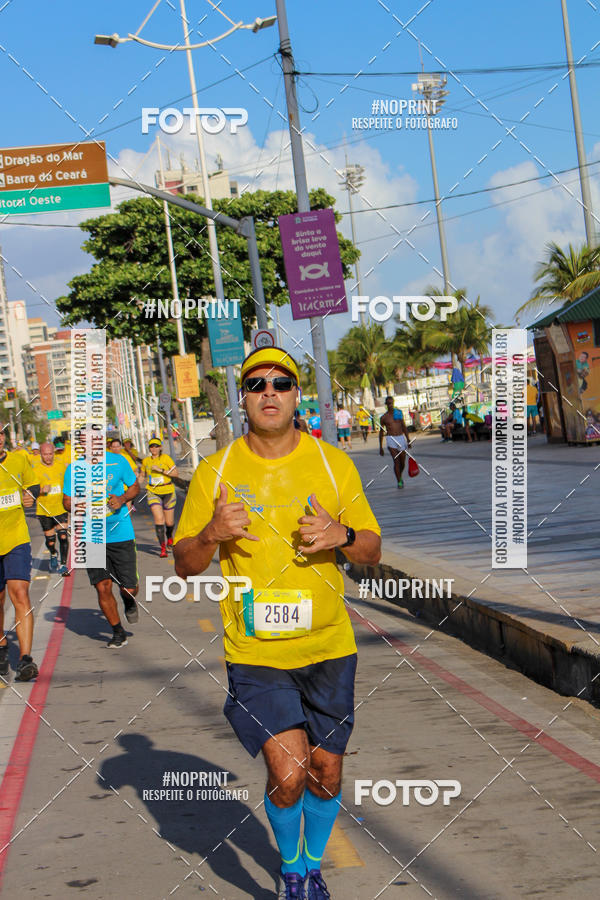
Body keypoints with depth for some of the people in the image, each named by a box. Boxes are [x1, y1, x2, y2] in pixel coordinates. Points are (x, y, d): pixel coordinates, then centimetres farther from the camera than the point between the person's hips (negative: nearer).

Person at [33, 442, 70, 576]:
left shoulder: (61, 465, 1)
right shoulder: (35, 468, -7)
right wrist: (42, 490, -25)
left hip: (61, 508, 1)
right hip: (44, 509, -1)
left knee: (63, 536, -13)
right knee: (50, 541, 6)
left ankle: (63, 564, -3)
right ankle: (53, 555, 39)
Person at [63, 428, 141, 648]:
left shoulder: (118, 461, -2)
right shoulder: (74, 469, -1)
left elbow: (134, 486, 11)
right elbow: (67, 501, 7)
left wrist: (122, 499, -10)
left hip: (121, 533, 0)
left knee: (129, 588, 1)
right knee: (103, 587, -5)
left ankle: (129, 602, 40)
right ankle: (118, 632, 15)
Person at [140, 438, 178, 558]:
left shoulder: (165, 458, -7)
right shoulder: (145, 460, 5)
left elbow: (175, 473, -14)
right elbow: (143, 475, 21)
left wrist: (160, 470, -22)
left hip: (168, 492, -1)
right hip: (153, 493, 1)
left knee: (169, 522, 8)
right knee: (159, 519, -18)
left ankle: (169, 537, 44)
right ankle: (163, 548, -17)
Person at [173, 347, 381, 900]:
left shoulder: (334, 464, 0)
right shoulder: (214, 471, -2)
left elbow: (372, 550, 5)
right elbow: (184, 565, 2)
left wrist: (343, 535, -17)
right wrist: (211, 534, -19)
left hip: (329, 647, 2)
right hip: (254, 653, -2)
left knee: (326, 774, 11)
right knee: (288, 774, -13)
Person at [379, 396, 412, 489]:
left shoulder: (399, 413, 8)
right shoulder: (384, 417, 2)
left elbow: (404, 427, 14)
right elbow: (381, 432, 9)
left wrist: (408, 440, 10)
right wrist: (381, 447, 8)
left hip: (401, 437, 3)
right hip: (391, 439, -3)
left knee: (403, 462, 7)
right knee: (396, 461, -15)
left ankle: (400, 477, 34)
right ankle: (399, 482, -10)